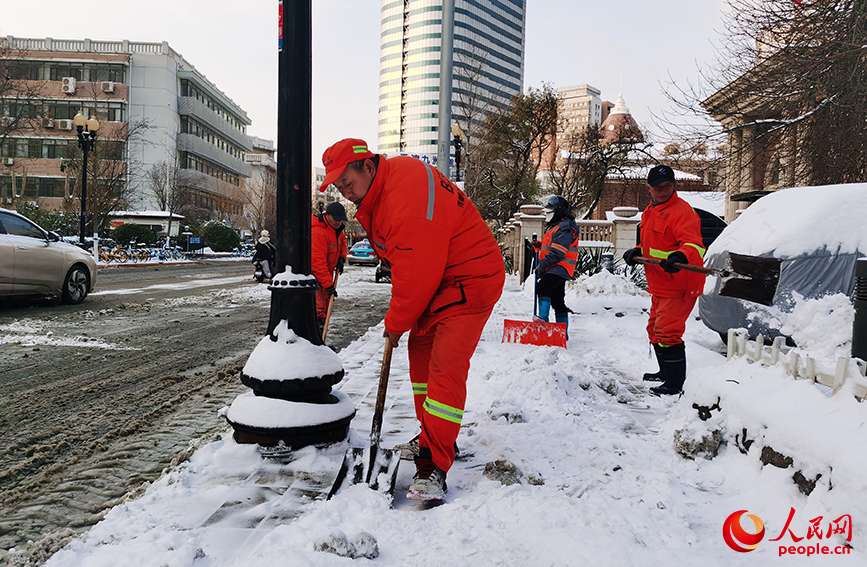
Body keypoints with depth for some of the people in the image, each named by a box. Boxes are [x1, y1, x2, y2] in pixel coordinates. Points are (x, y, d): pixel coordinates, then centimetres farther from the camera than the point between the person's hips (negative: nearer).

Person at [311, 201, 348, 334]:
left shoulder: (336, 227, 2)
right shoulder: (318, 232, -28)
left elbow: (342, 241, 25)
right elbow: (318, 262, -31)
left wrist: (341, 258, 6)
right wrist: (328, 284, -32)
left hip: (326, 274, 9)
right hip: (313, 274, -9)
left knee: (325, 306, 13)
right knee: (319, 309, -19)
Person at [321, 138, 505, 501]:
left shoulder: (408, 195, -28)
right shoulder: (377, 194, 5)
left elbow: (417, 272, -24)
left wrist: (396, 323, -10)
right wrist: (399, 316, 8)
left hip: (470, 280, -10)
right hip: (437, 279, 10)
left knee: (445, 367, -15)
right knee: (421, 349, 16)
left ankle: (433, 465, -9)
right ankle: (435, 436, 30)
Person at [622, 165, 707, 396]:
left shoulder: (681, 212, -16)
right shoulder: (651, 212, 15)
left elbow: (694, 245, -29)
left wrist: (680, 257, -48)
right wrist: (637, 252, 9)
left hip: (678, 286, -10)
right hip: (660, 286, 10)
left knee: (667, 333, -12)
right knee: (655, 329, 21)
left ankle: (675, 384, -2)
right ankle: (665, 372, 38)